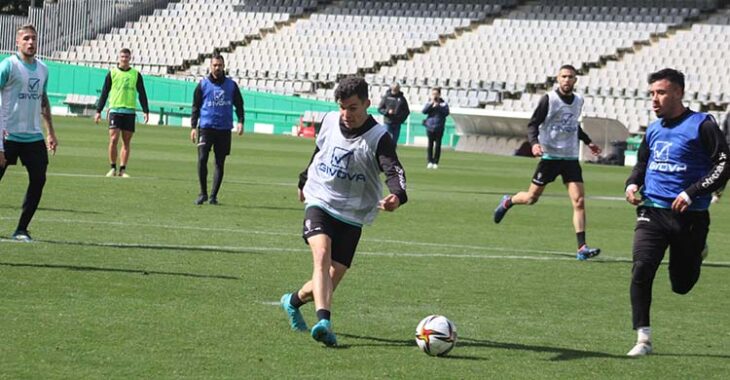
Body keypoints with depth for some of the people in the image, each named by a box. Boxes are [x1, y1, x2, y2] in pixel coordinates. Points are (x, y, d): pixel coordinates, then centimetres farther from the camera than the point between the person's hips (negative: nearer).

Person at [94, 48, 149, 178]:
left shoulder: (136, 74, 8)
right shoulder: (112, 73, 6)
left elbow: (142, 94, 11)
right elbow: (104, 93, 8)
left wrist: (146, 111, 2)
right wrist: (98, 111, 3)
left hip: (130, 111, 1)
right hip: (115, 110, -1)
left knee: (127, 141, 2)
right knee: (113, 139, -10)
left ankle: (123, 170, 6)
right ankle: (113, 168, 0)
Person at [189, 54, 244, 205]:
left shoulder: (231, 85, 7)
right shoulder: (203, 85, 4)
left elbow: (239, 105, 13)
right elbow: (196, 107, 7)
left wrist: (240, 121, -1)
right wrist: (193, 127, 1)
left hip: (224, 129, 2)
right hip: (206, 127, -1)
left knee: (220, 163, 3)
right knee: (202, 159, -14)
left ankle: (213, 196, 11)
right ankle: (203, 193, -2)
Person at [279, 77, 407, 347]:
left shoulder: (378, 137, -11)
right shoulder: (329, 122, 2)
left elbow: (394, 170, -25)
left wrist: (397, 195, -47)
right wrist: (304, 180, 36)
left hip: (352, 215, 0)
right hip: (319, 203, 0)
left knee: (331, 279, 0)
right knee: (322, 253, -28)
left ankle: (294, 301, 32)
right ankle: (324, 322, -42)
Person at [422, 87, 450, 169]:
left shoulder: (443, 103, 2)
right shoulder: (429, 102, 6)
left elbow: (446, 112, -8)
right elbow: (424, 111, -5)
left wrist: (438, 106, -14)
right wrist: (431, 103, -14)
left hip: (439, 128, -1)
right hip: (430, 126, 1)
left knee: (437, 145, 0)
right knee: (430, 144, 2)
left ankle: (436, 162, 5)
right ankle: (430, 161, 7)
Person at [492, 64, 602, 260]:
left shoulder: (578, 100, 10)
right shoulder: (549, 99, -8)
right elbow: (532, 124, -9)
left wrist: (588, 142, 22)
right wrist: (534, 143, -26)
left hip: (570, 158, 4)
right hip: (550, 156, -4)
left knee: (579, 201, -9)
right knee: (532, 198, 5)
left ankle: (582, 247, -12)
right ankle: (508, 202, 38)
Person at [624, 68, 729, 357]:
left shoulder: (702, 125, -8)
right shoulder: (653, 130, 11)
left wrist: (692, 193, -19)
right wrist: (632, 183, 4)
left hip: (689, 216, -4)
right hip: (652, 211, 4)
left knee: (681, 285, 8)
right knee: (641, 269, -18)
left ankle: (697, 251, 44)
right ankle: (643, 339, -11)